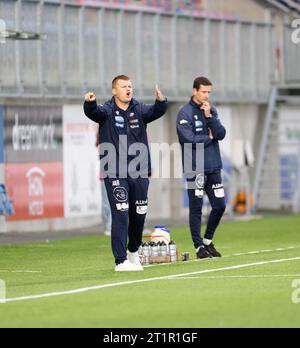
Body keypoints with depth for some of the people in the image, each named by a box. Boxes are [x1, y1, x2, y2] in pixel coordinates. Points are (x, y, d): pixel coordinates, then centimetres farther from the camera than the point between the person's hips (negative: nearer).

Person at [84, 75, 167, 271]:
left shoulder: (139, 110, 7)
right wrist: (90, 103, -45)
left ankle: (133, 251, 37)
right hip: (115, 174, -4)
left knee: (139, 214, 12)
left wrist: (161, 101, -34)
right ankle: (121, 261, -7)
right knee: (120, 215, -9)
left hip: (139, 173, 4)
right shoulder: (107, 111, 0)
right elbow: (93, 113, -21)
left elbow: (156, 111, -11)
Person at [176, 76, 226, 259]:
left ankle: (208, 241, 23)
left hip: (214, 166, 6)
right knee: (196, 208, -2)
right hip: (195, 168, -6)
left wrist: (209, 116, -10)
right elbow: (190, 139, -16)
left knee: (220, 205, 6)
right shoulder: (185, 113, -7)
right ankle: (199, 247, 5)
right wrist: (209, 137, -2)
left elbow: (221, 134, 1)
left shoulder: (212, 110, 12)